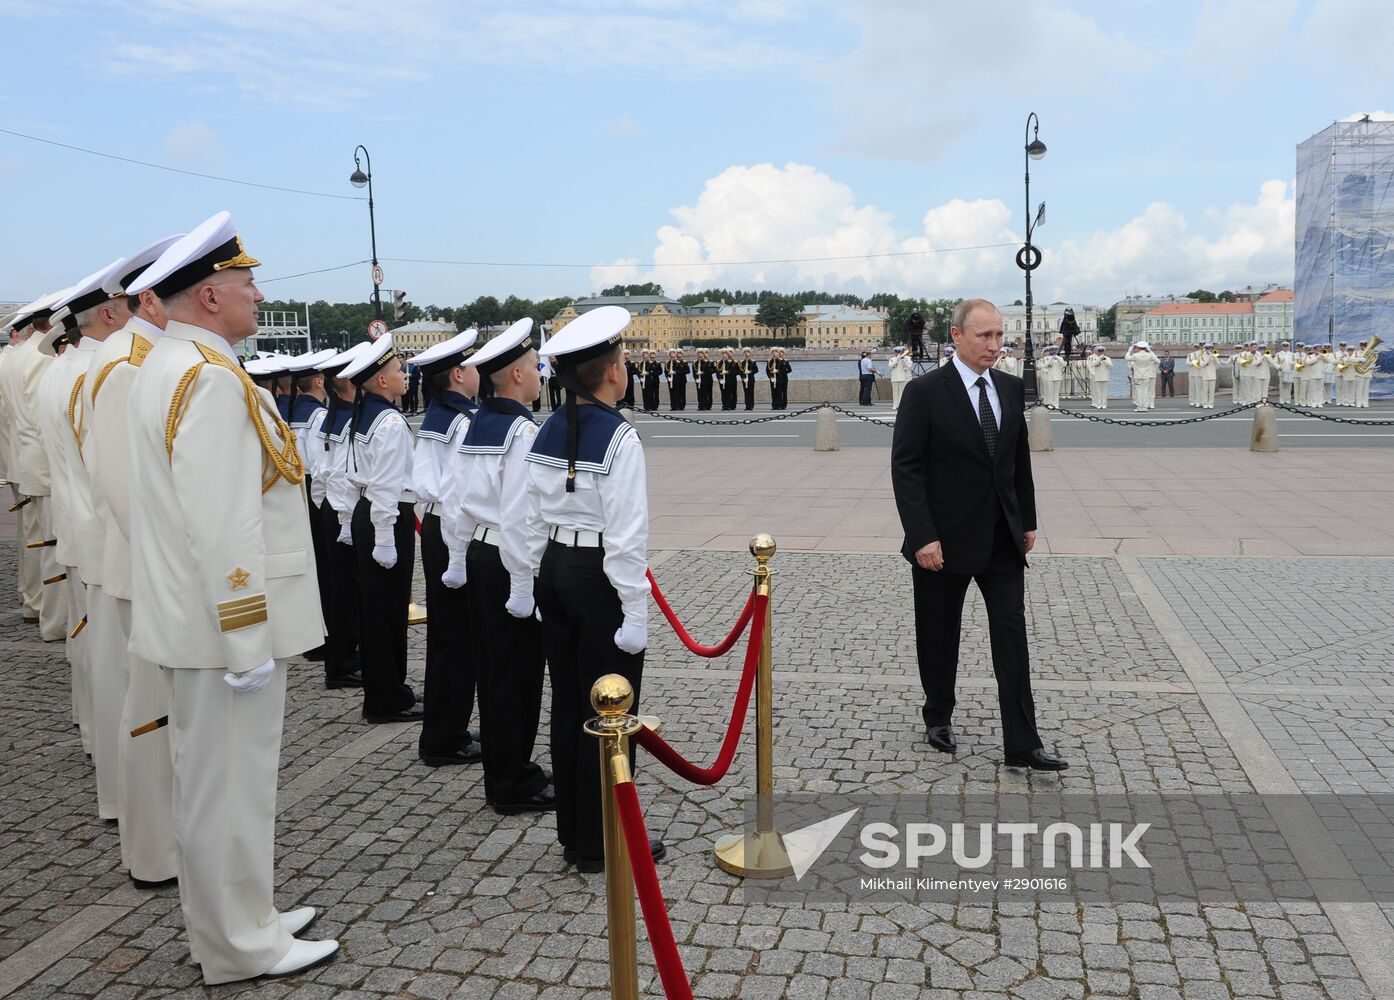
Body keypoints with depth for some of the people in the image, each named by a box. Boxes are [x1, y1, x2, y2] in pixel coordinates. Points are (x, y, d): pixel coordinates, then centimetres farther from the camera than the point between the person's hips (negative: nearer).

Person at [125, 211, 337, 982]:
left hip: (194, 618, 10)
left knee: (211, 779, 18)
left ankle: (232, 919, 33)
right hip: (225, 623, -10)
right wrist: (248, 639, -21)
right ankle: (243, 946, 17)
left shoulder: (169, 366, 13)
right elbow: (224, 528, -26)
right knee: (231, 784, 2)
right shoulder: (210, 378, -20)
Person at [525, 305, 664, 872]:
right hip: (600, 578, -7)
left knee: (567, 707, 15)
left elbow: (533, 522, 9)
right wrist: (634, 612, -14)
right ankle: (601, 845, 17)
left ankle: (573, 836, 28)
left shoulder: (546, 435, 5)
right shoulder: (618, 437, -17)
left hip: (555, 571, 8)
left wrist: (542, 583, 18)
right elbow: (627, 533, -19)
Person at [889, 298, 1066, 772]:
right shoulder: (924, 392, -11)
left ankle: (1022, 746, 5)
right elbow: (905, 468, -14)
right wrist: (922, 537, -20)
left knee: (1012, 637, 1)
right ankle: (938, 718, 32)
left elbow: (1020, 459, 15)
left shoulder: (1012, 388, 6)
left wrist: (1028, 521, 13)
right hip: (945, 540, -4)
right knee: (939, 636, 11)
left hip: (1002, 538, 4)